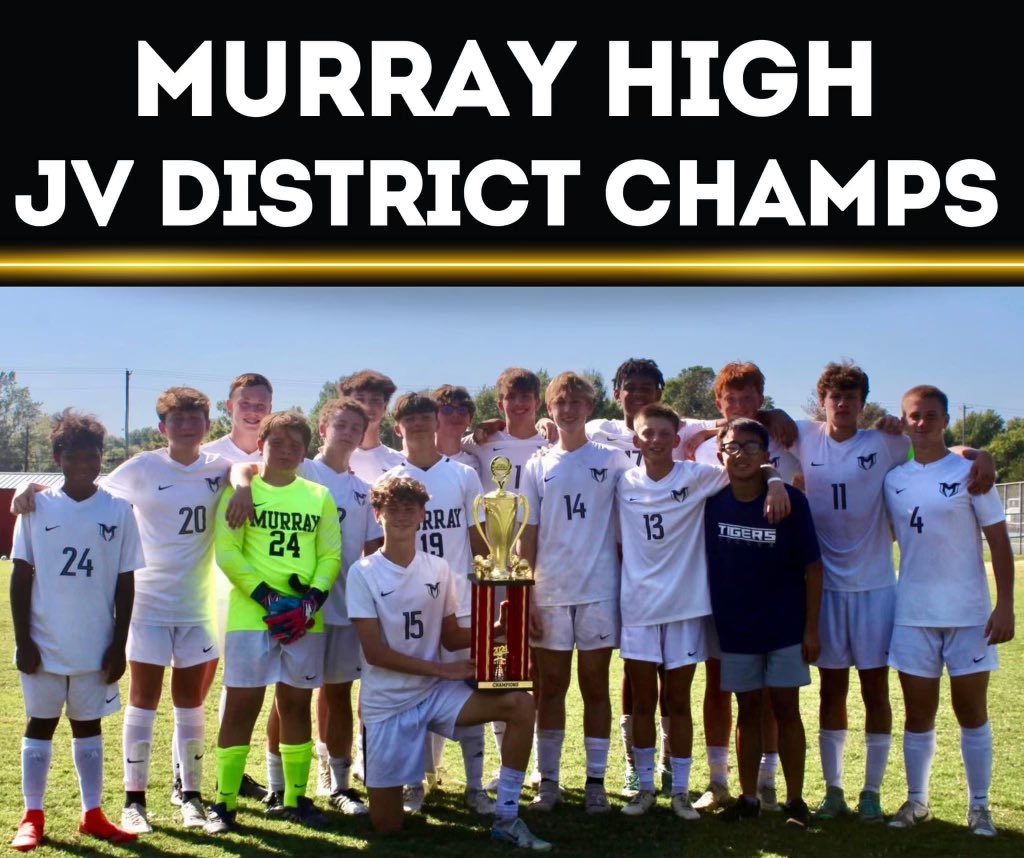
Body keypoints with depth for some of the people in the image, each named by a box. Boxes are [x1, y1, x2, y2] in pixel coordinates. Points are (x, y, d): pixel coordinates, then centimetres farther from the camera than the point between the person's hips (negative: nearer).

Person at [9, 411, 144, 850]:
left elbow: (125, 583, 1)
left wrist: (118, 644, -1)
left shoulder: (118, 510, -2)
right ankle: (32, 817, 18)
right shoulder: (38, 507, -3)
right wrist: (23, 641, -6)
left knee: (88, 725, 12)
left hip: (96, 645, 1)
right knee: (40, 724, 9)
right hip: (45, 644, 0)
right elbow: (21, 577, -1)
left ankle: (92, 814, 21)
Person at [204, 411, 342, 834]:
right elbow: (226, 552, -6)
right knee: (242, 705, -1)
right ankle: (224, 802, 6)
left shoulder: (319, 496, 10)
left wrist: (311, 601, -10)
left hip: (305, 619, 3)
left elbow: (331, 555, 7)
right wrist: (268, 598, -15)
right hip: (251, 615, -3)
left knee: (297, 705, 9)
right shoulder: (240, 491, 2)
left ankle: (295, 797, 19)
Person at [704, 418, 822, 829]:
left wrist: (811, 628, -9)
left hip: (786, 625, -2)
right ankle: (748, 797, 19)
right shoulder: (712, 501, -6)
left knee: (785, 708, 2)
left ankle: (795, 800, 11)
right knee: (748, 710, 10)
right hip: (735, 626, 2)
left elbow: (812, 567, -8)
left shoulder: (791, 501, -12)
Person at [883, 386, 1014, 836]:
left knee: (971, 710, 4)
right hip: (913, 613, 3)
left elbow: (998, 541, -6)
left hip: (968, 612, -2)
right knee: (918, 712, 9)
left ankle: (979, 805, 15)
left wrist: (1005, 605, -11)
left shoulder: (969, 472, -4)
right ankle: (916, 800, 20)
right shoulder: (893, 479, 5)